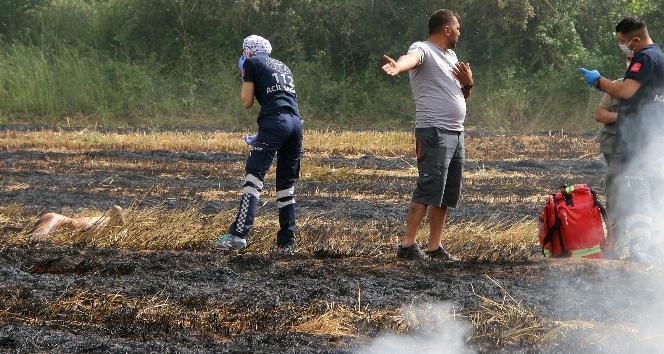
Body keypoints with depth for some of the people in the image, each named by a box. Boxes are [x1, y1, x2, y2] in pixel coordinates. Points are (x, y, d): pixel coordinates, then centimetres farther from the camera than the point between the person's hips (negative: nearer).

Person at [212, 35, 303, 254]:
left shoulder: (252, 63, 9)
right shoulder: (282, 67, 28)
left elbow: (247, 102, 8)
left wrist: (245, 80, 25)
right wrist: (263, 135, 30)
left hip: (274, 122, -7)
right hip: (296, 122, 7)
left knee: (254, 176, -11)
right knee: (287, 185, 11)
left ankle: (239, 234, -21)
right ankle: (286, 243, 11)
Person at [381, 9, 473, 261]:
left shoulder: (451, 56, 22)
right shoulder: (423, 50, -6)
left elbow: (463, 96, 29)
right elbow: (411, 58, -31)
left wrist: (468, 82, 6)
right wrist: (397, 66, -55)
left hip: (456, 133, 9)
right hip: (434, 133, -9)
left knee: (447, 195, 8)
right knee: (428, 190, -15)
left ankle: (434, 247, 12)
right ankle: (407, 245, -15)